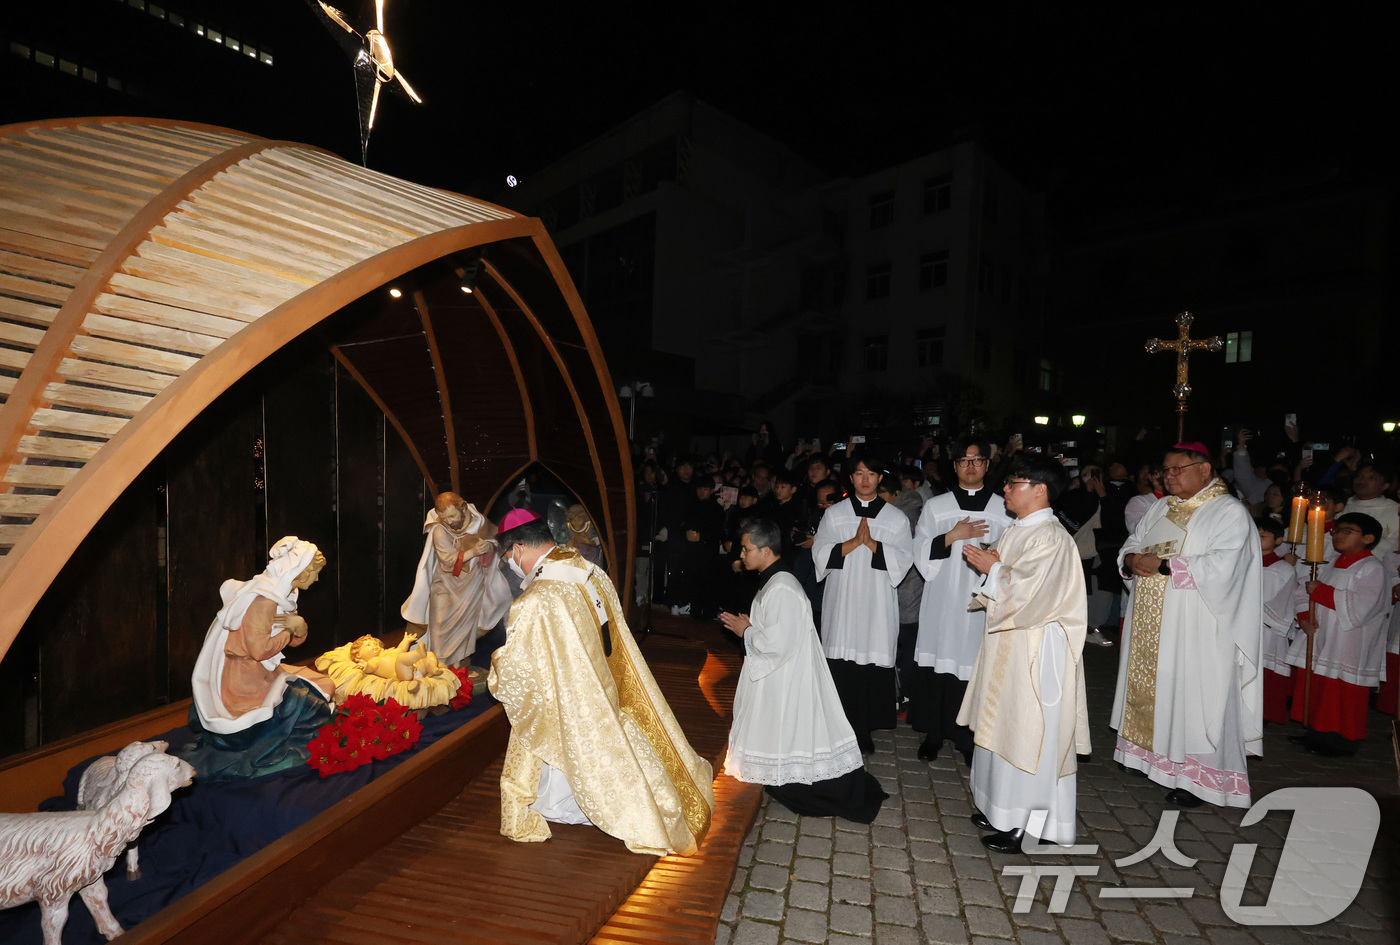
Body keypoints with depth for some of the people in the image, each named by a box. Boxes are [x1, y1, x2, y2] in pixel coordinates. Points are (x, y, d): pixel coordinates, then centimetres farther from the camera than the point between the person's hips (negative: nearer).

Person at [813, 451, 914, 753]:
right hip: (841, 601, 0)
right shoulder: (834, 514, 9)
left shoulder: (896, 518, 8)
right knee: (841, 666, 0)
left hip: (877, 605, 0)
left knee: (873, 666, -1)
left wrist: (871, 542, -13)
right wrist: (854, 541, -11)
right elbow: (821, 554, 0)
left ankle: (864, 730, 14)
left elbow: (903, 560, -1)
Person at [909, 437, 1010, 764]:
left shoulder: (1004, 510, 5)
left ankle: (970, 740, 17)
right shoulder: (935, 506, 7)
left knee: (976, 668, 0)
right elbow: (921, 556, 2)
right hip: (942, 601, 1)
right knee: (937, 666, 3)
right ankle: (934, 733, 21)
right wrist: (952, 536, -9)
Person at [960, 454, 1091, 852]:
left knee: (1029, 734, 1)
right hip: (1006, 644, 9)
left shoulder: (1051, 538, -18)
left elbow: (1028, 594, -25)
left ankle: (1025, 824, 15)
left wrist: (993, 570, -13)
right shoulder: (1014, 531, 10)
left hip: (1035, 651, -9)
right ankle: (1001, 808, 30)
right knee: (1003, 727, 16)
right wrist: (988, 567, -2)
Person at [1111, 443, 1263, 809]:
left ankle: (1198, 777, 11)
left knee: (1190, 692, -1)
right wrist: (1131, 558, -7)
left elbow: (1221, 567, -19)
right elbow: (1132, 542, 15)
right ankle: (1150, 750, 27)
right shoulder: (1161, 508, 13)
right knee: (1150, 685, 12)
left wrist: (1164, 565, -21)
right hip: (1150, 624, 7)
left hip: (1194, 629, -6)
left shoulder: (1230, 513, -8)